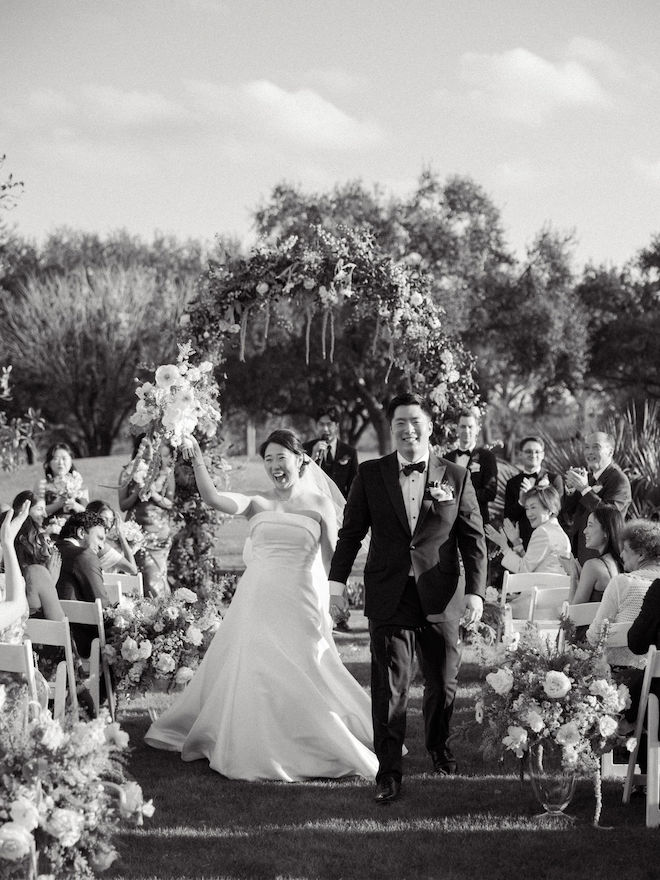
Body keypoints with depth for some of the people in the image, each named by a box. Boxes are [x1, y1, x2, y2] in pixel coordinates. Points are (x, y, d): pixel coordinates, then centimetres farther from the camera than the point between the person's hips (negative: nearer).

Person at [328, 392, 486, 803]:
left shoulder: (456, 477, 2)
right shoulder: (370, 475, 3)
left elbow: (474, 539, 3)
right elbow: (351, 531, 7)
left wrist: (476, 592, -5)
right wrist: (338, 579, -2)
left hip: (440, 598, 1)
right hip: (389, 598, -1)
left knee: (444, 683, 13)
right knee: (389, 687, -4)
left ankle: (439, 746, 39)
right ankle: (389, 773, 3)